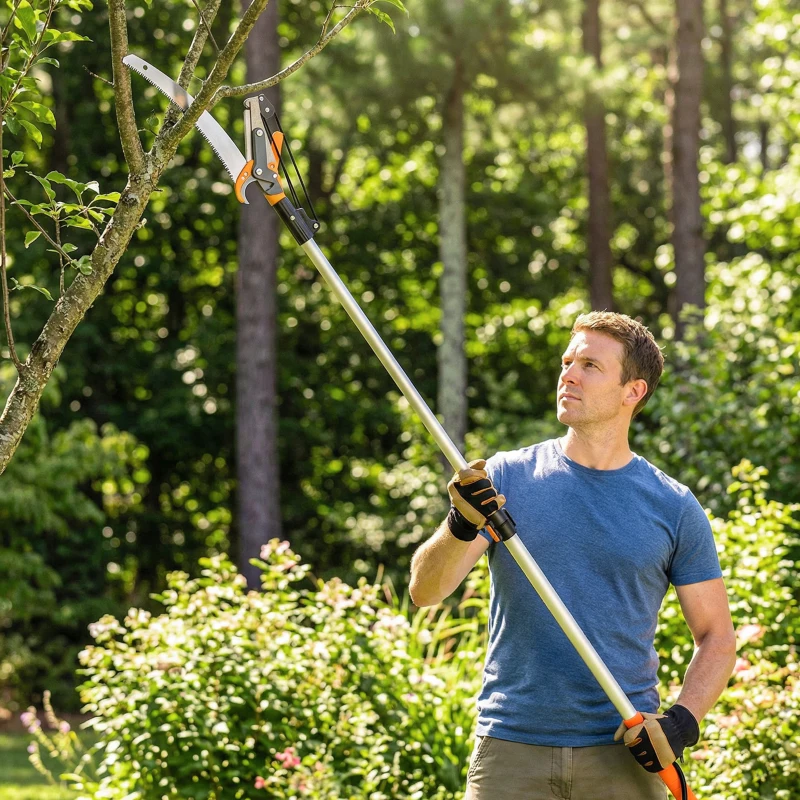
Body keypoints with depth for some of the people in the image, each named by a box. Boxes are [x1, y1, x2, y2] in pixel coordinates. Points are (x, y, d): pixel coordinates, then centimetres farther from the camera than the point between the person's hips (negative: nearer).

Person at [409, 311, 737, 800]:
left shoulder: (674, 507, 4)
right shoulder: (505, 478, 4)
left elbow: (717, 637, 8)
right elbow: (425, 591, -4)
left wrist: (683, 720, -9)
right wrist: (460, 528, -25)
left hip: (624, 756, 0)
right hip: (511, 752, 0)